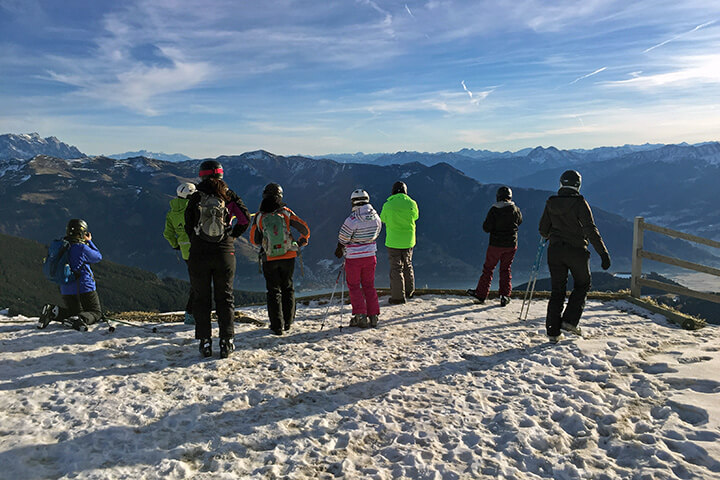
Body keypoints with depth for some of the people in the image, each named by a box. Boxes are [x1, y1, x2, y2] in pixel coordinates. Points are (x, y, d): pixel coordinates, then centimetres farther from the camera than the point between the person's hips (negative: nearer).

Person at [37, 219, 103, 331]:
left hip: (66, 290, 7)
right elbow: (98, 257, 0)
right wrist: (89, 241, 9)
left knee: (74, 312, 26)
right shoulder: (82, 248, -16)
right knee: (96, 313, 7)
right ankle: (80, 320, -26)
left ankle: (52, 311, -2)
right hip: (85, 288, -7)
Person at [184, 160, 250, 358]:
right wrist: (232, 235, 7)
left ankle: (205, 342, 13)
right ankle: (226, 343, 10)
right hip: (224, 253, 1)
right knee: (225, 298, 10)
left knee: (201, 298, 11)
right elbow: (245, 219, -7)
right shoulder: (229, 196, -1)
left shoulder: (196, 197, -1)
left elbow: (188, 225, 1)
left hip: (198, 253, 0)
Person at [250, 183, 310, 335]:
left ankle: (277, 325, 8)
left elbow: (254, 240, 0)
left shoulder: (259, 216, -6)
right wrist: (302, 242, 16)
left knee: (273, 290, 9)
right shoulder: (286, 212, -6)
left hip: (269, 260, 0)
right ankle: (287, 322, 21)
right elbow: (304, 228, -4)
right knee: (287, 288, 16)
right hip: (288, 257, 1)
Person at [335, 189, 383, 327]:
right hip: (370, 255, 5)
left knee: (354, 286, 8)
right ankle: (373, 316, 16)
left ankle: (360, 315, 4)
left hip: (354, 258, -5)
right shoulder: (376, 217, -2)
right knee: (369, 286, 15)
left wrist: (339, 250, 9)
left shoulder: (352, 219, -20)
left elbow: (343, 239, -10)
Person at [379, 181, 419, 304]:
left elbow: (383, 219, 5)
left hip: (393, 241, -3)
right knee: (408, 265, 20)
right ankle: (409, 291, 32)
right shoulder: (411, 203, -6)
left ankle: (398, 296, 6)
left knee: (396, 268, 3)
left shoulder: (387, 205, -12)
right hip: (408, 241, 3)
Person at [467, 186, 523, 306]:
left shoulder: (494, 210, -14)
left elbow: (486, 228, -14)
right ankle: (505, 295, 7)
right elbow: (519, 221, 16)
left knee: (488, 268, 9)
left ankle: (481, 294, 16)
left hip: (496, 244, -3)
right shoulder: (515, 209, -4)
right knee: (506, 269, 13)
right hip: (511, 244, 3)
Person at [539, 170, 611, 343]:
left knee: (557, 290, 10)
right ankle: (569, 320, 7)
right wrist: (603, 253, -15)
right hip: (577, 251, -3)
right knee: (582, 285, 19)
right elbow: (591, 230, -17)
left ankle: (553, 330, 7)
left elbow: (543, 230, 8)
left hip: (555, 251, 3)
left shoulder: (550, 203, 1)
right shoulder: (579, 203, -11)